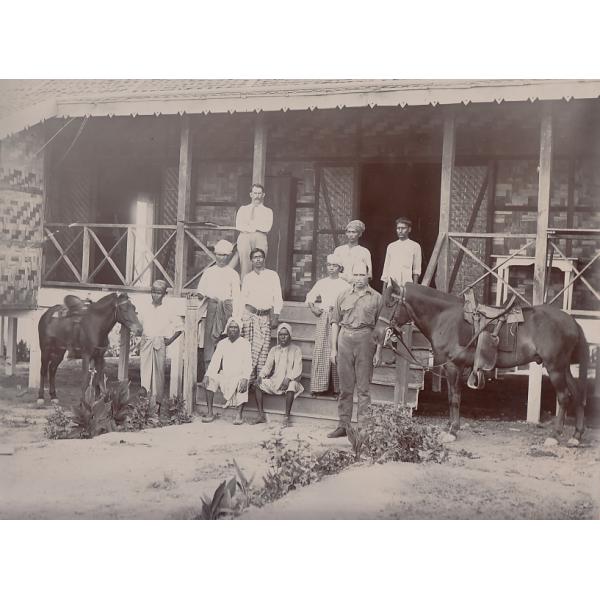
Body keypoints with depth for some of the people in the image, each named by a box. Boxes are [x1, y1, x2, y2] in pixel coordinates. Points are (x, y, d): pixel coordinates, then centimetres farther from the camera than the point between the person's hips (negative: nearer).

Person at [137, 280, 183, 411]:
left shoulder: (167, 311, 2)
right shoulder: (144, 307, 7)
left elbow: (179, 327, 6)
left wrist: (170, 340, 2)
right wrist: (140, 336, 3)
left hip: (159, 345, -1)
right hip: (145, 344, 1)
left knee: (158, 374, 2)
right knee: (145, 373, -4)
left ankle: (157, 403, 8)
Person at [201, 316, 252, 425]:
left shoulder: (245, 343, -2)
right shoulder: (222, 343, 9)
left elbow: (248, 363, -11)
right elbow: (214, 361, 3)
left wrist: (245, 378, -28)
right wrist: (207, 375, -14)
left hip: (239, 376, -4)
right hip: (224, 375, 4)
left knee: (242, 384, -36)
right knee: (210, 380, -21)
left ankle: (239, 415, -30)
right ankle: (210, 413, -17)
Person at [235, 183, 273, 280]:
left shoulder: (268, 211, 18)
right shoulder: (243, 209, 20)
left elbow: (267, 228, 1)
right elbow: (238, 226, 5)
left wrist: (251, 223, 1)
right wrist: (254, 227, -3)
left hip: (260, 238, 0)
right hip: (244, 237, 0)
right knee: (245, 266, -10)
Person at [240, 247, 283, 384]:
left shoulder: (272, 275, 8)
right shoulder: (248, 277, 12)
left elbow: (278, 297, 6)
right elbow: (243, 298, 12)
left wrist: (275, 315, -3)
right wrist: (240, 318, 5)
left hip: (266, 315, 0)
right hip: (250, 313, 1)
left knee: (263, 347, -7)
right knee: (250, 346, -6)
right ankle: (249, 377, -3)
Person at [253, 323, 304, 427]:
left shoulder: (296, 350, 2)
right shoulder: (274, 350, 14)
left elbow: (297, 369, -8)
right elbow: (267, 366, 7)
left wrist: (288, 378, -25)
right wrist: (260, 375, -13)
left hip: (290, 380, -4)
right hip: (275, 380, 4)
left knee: (292, 386, -38)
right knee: (257, 383, -18)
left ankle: (286, 417, -36)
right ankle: (261, 415, -21)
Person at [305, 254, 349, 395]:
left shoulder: (344, 285, 4)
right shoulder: (321, 283, 13)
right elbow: (310, 297, 20)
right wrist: (313, 309, 5)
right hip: (323, 318, 2)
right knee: (320, 350, -2)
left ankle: (337, 386, 1)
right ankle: (318, 386, 2)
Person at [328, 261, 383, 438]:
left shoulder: (376, 297, 5)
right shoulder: (343, 296, 11)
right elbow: (335, 323, 12)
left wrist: (379, 351, -3)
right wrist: (333, 349, 6)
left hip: (366, 339, -2)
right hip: (345, 339, 2)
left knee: (363, 387, 0)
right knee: (345, 387, 7)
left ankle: (363, 427, 5)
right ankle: (343, 425, 14)